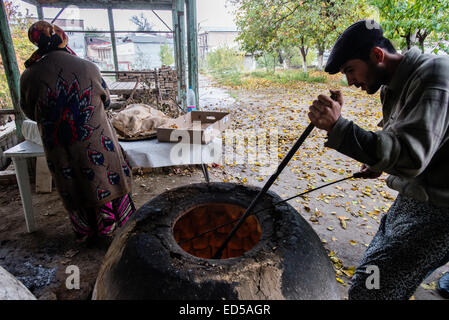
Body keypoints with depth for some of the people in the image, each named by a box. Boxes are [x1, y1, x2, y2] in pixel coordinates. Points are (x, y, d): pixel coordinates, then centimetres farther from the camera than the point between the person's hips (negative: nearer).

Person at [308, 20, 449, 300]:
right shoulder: (393, 87, 7)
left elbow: (411, 154, -34)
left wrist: (338, 127, -40)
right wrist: (381, 163, 8)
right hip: (413, 197, 9)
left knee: (369, 288, -14)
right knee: (378, 270, 22)